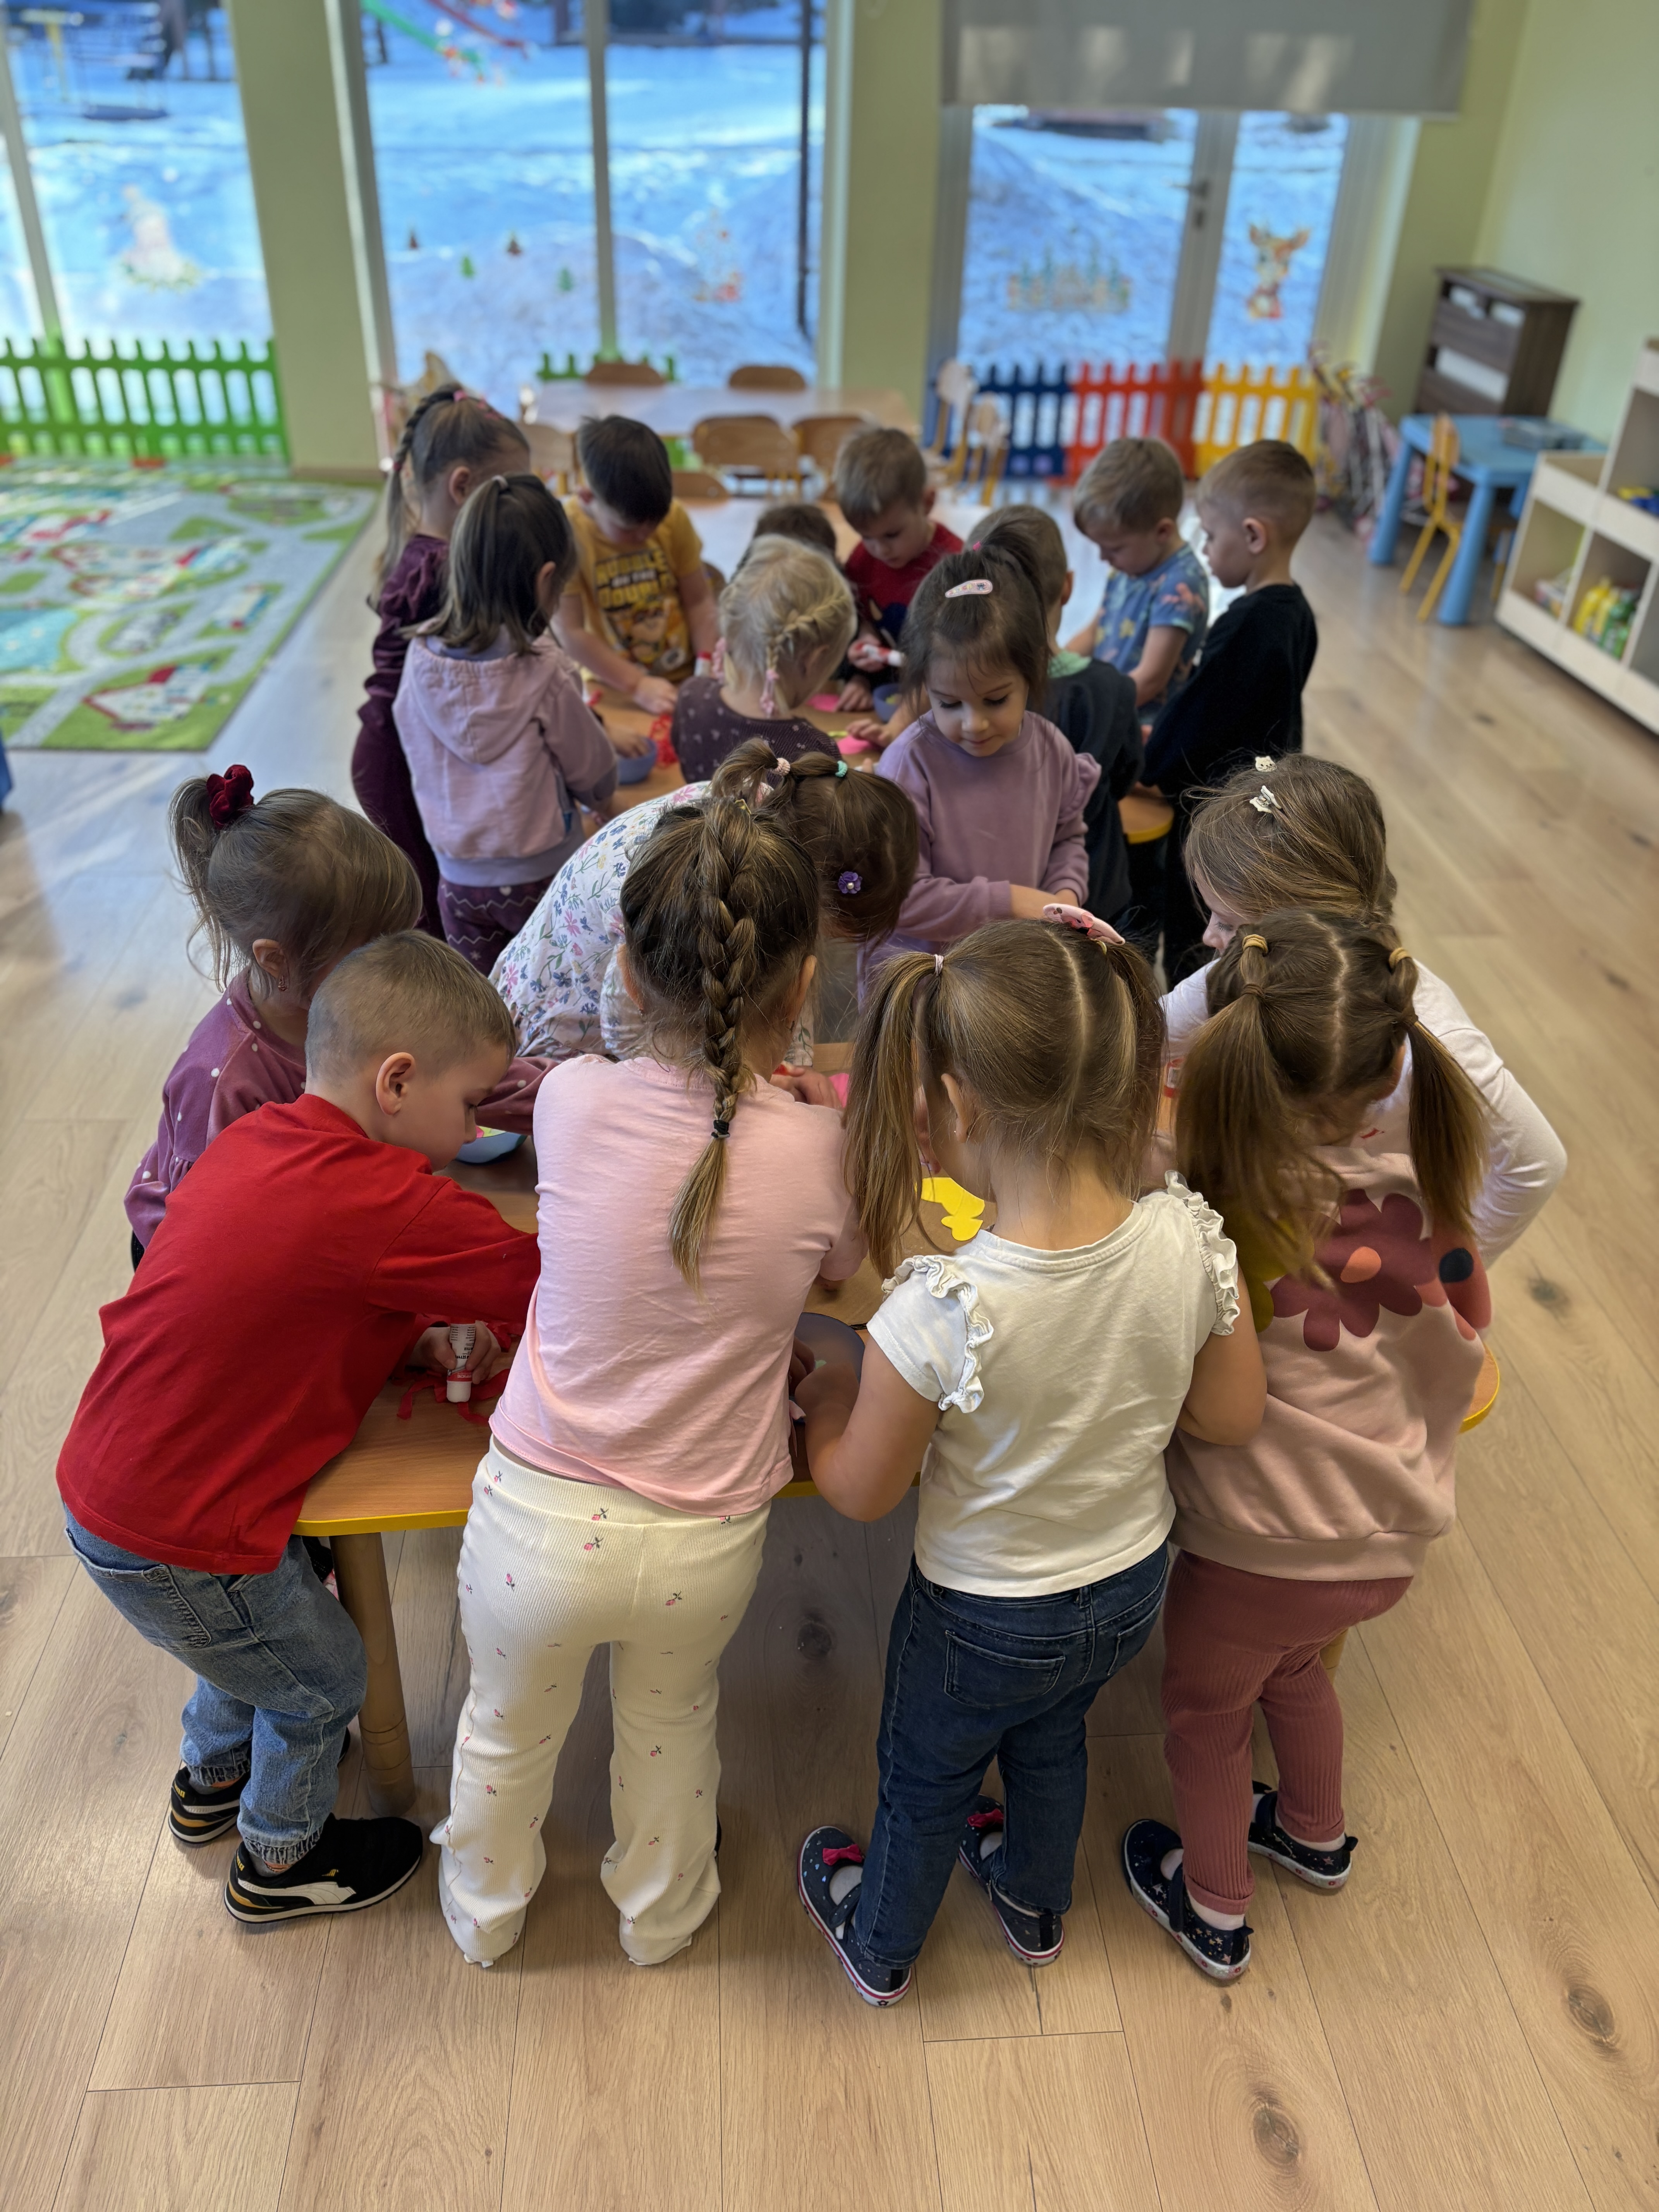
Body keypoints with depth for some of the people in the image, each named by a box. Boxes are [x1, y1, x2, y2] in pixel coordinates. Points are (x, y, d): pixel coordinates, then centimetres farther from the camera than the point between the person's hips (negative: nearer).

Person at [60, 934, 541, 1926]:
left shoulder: (255, 1140, -3)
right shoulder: (384, 1205, -31)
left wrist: (419, 1336, -3)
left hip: (104, 1486, 8)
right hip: (173, 1546, -8)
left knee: (273, 1619, 32)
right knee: (323, 1679, 18)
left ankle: (213, 1778, 59)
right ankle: (281, 1862, 44)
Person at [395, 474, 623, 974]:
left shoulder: (422, 660, -6)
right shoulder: (542, 669, -17)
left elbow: (420, 762, 8)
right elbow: (592, 771, -3)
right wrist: (601, 799, 19)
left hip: (459, 878, 4)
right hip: (542, 874, -3)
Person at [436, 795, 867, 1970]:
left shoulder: (574, 1100, -16)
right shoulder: (819, 1148, -18)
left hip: (537, 1520, 0)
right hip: (705, 1546, 0)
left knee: (509, 1726, 30)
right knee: (672, 1720, 32)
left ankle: (485, 1908, 61)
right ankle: (662, 1910, 61)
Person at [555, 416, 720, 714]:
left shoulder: (674, 516, -5)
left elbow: (698, 601, 3)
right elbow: (571, 632, -15)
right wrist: (637, 686, -17)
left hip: (685, 680, 3)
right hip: (614, 690, -3)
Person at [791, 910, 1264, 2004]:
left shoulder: (941, 1312, -38)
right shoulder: (1191, 1240, -26)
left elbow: (861, 1491, -21)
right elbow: (1233, 1416, -8)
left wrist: (825, 1401, -2)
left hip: (983, 1620, -4)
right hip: (1133, 1587, 4)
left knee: (925, 1783, 28)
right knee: (1052, 1738, 36)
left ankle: (880, 1946, 58)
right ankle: (1037, 1902, 65)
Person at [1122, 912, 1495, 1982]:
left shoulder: (1210, 1219, -30)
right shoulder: (1429, 1193, -14)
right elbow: (1460, 1358, -1)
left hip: (1257, 1553, -5)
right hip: (1393, 1543, 5)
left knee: (1205, 1709, 26)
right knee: (1291, 1661, 36)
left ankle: (1215, 1911, 51)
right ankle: (1318, 1835, 62)